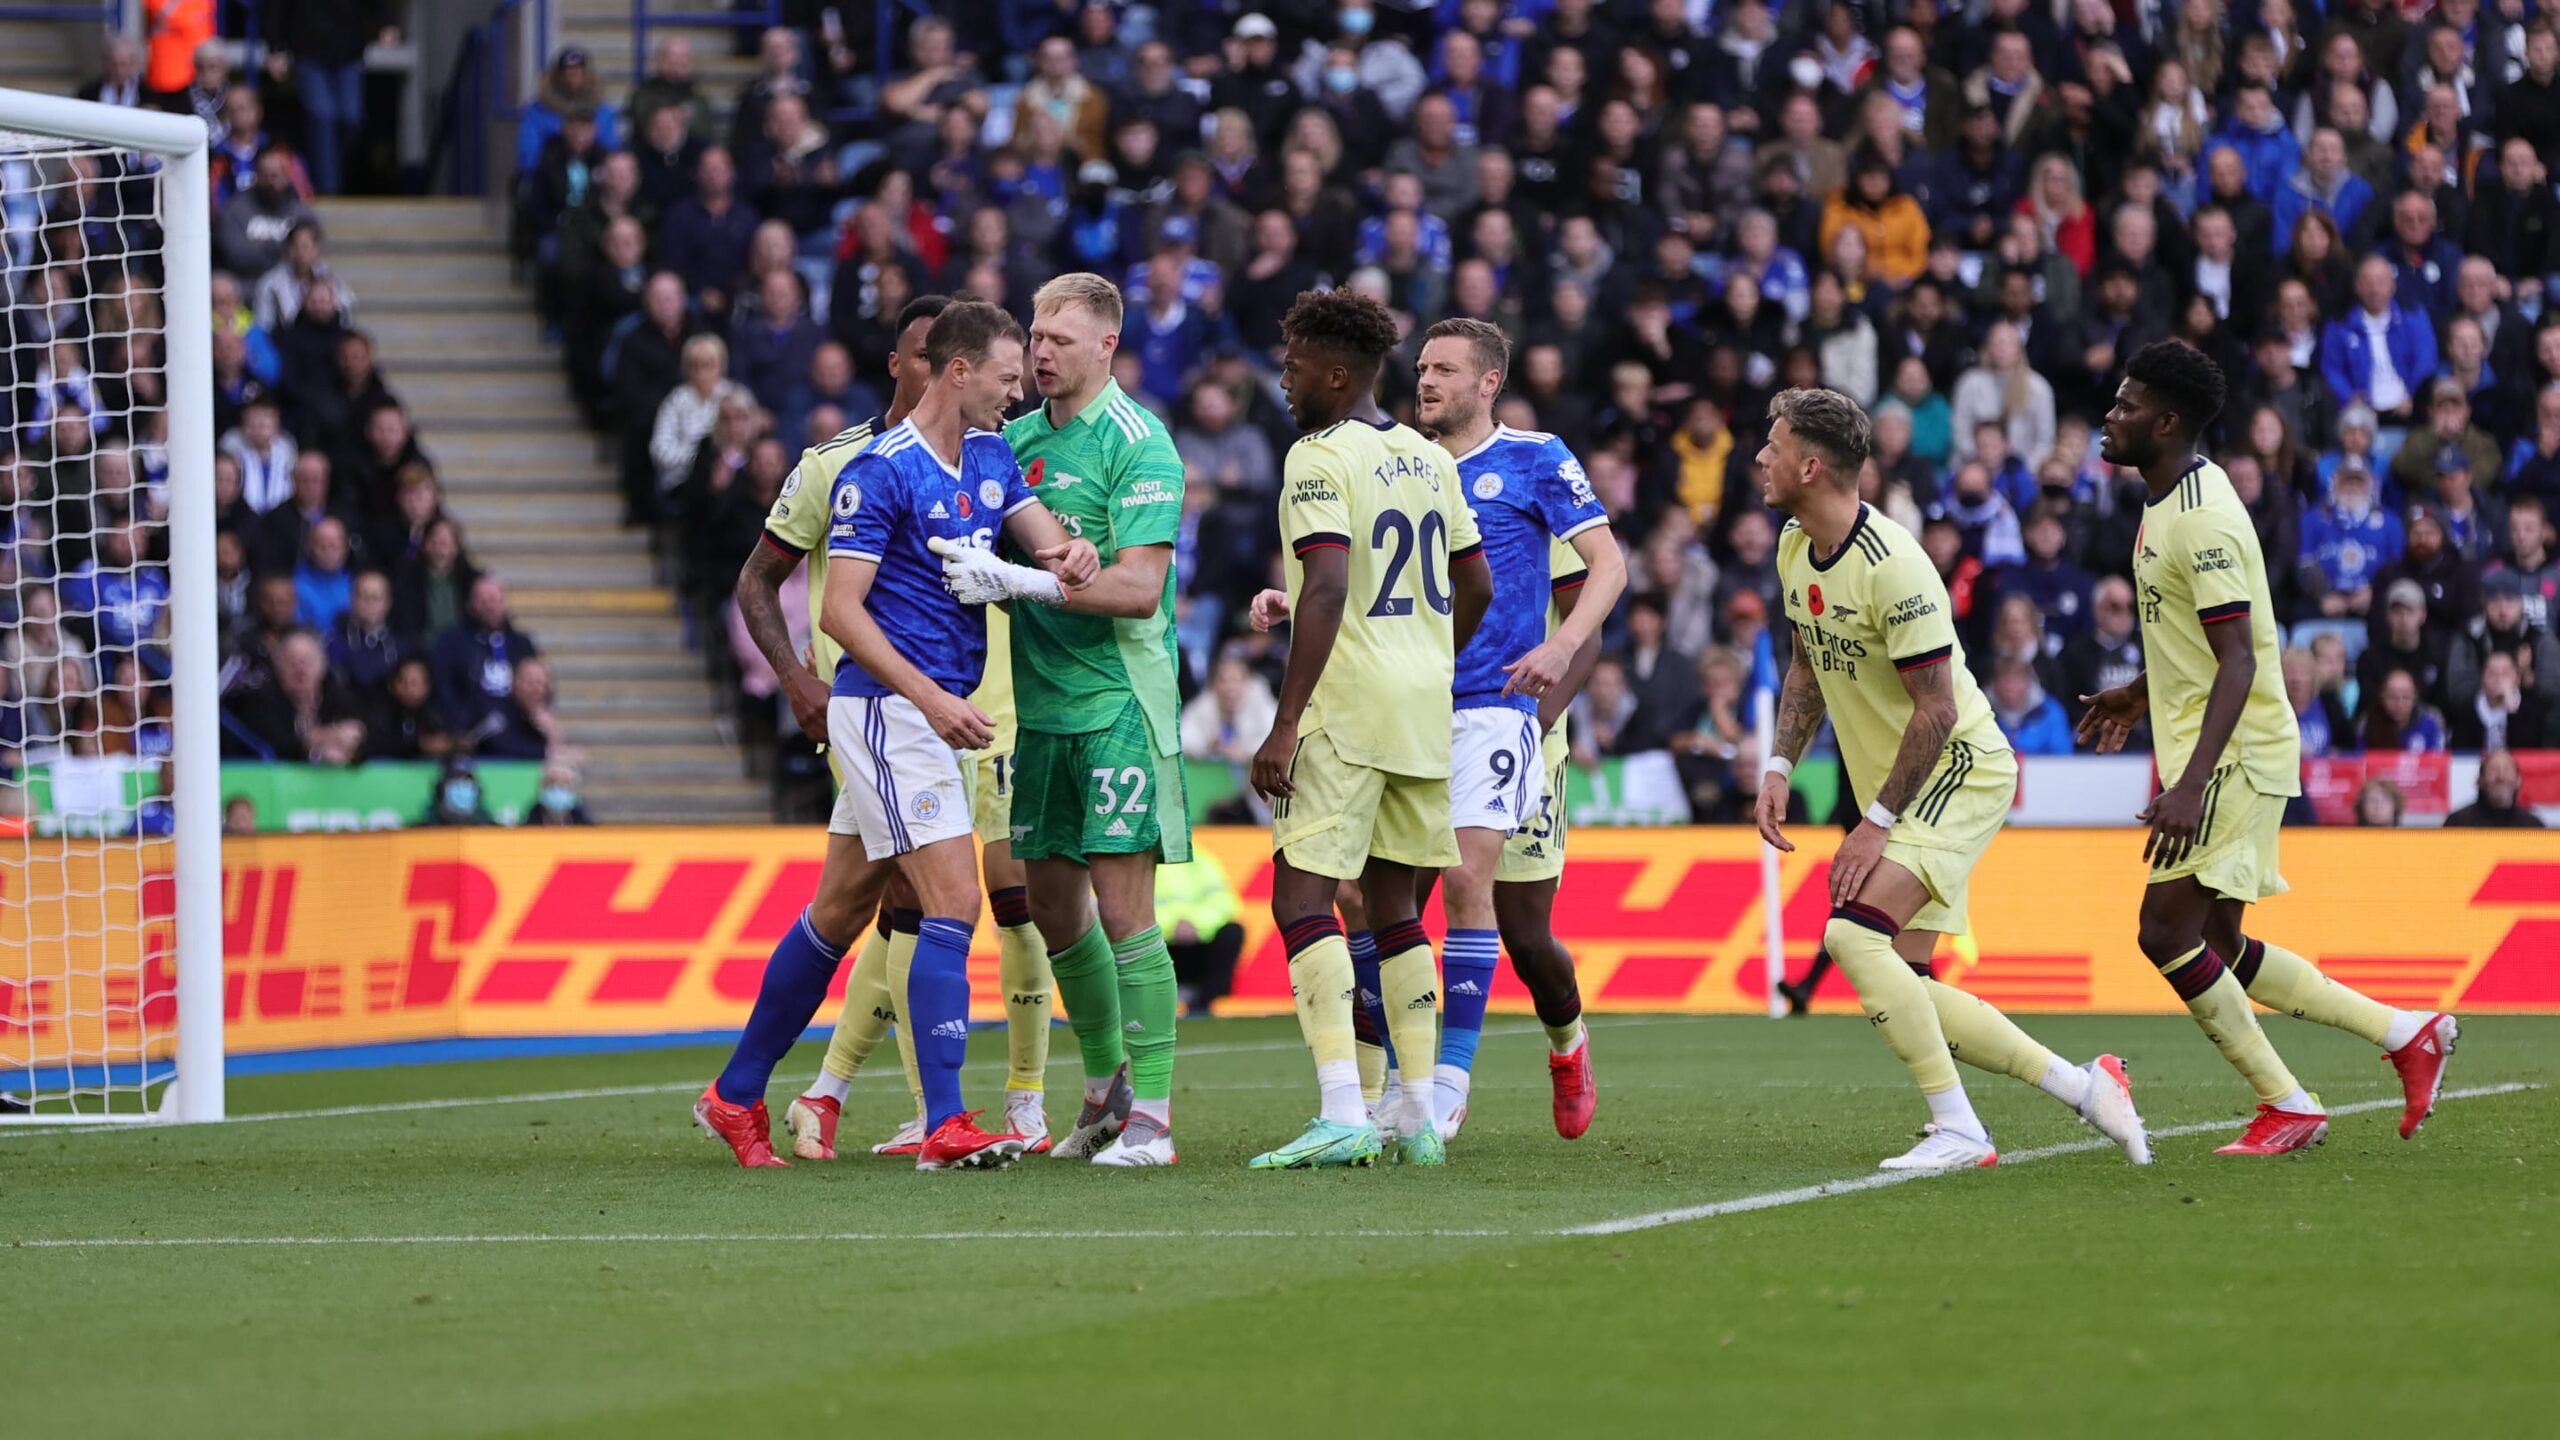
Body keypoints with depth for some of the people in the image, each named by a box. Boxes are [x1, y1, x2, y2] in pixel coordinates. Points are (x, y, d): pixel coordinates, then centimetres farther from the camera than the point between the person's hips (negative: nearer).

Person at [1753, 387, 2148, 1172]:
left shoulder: (1891, 566, -24)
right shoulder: (1795, 547, 4)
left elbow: (1936, 710, -23)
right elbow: (1808, 666, 20)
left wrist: (1875, 824, -21)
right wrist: (1778, 768, 7)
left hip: (1960, 770, -10)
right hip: (1896, 788, 10)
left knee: (1853, 935, -25)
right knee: (1899, 987, 4)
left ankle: (1957, 1129, -19)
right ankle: (2084, 1087, 14)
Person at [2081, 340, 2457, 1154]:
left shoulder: (2204, 520, -20)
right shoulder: (2169, 501, 11)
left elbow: (2238, 661, -27)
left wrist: (2190, 783, -33)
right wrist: (2140, 694, 36)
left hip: (2236, 753, -10)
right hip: (2202, 750, 10)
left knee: (2166, 931, -12)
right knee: (2219, 950, 11)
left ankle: (2288, 1107, -3)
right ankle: (2405, 1033, 17)